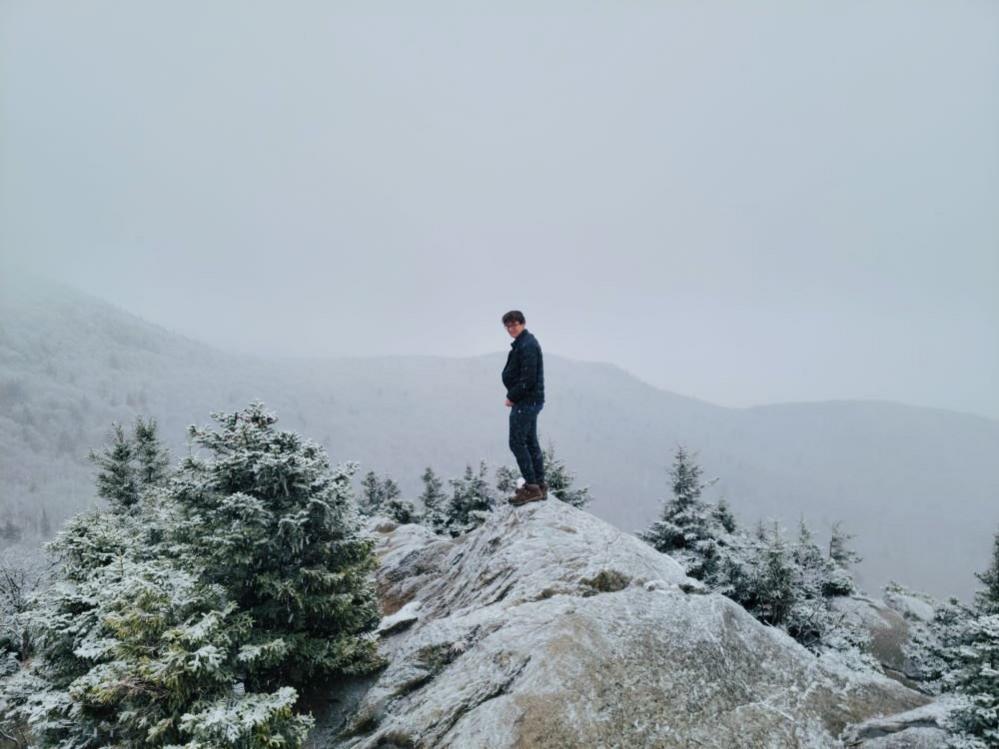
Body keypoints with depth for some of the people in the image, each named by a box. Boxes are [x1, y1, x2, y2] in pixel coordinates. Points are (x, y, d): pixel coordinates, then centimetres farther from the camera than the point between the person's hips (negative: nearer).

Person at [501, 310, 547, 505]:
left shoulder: (527, 346, -17)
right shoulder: (524, 343, 16)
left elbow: (528, 378, -23)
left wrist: (512, 397, -13)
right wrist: (513, 396, 9)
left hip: (525, 402, -11)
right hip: (531, 401, 11)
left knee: (517, 443, -7)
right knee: (531, 442, 14)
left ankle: (532, 487, -4)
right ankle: (539, 485, 20)